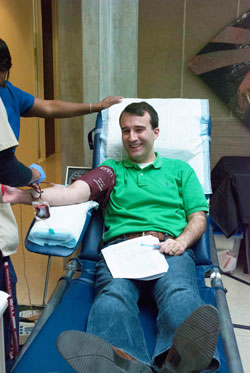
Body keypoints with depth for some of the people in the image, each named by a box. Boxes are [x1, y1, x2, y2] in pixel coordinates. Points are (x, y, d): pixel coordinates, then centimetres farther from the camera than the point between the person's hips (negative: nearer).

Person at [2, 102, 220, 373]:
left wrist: (182, 241, -4)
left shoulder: (179, 170, 27)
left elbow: (199, 216, 19)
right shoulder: (111, 170, 25)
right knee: (114, 294, -35)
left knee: (179, 293, -36)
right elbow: (76, 191, 6)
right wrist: (27, 195, -12)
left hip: (168, 248, 0)